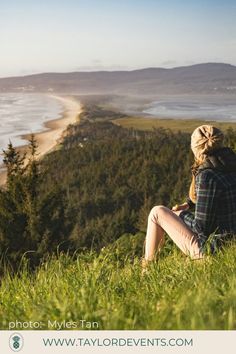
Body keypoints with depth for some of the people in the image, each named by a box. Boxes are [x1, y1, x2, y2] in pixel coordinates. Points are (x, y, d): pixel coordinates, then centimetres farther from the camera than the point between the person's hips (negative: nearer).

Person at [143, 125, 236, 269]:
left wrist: (183, 215, -1)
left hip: (211, 250, -8)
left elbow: (201, 228, -21)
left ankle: (147, 265, 25)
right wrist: (189, 203, 13)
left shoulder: (207, 176, -24)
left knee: (158, 212, 5)